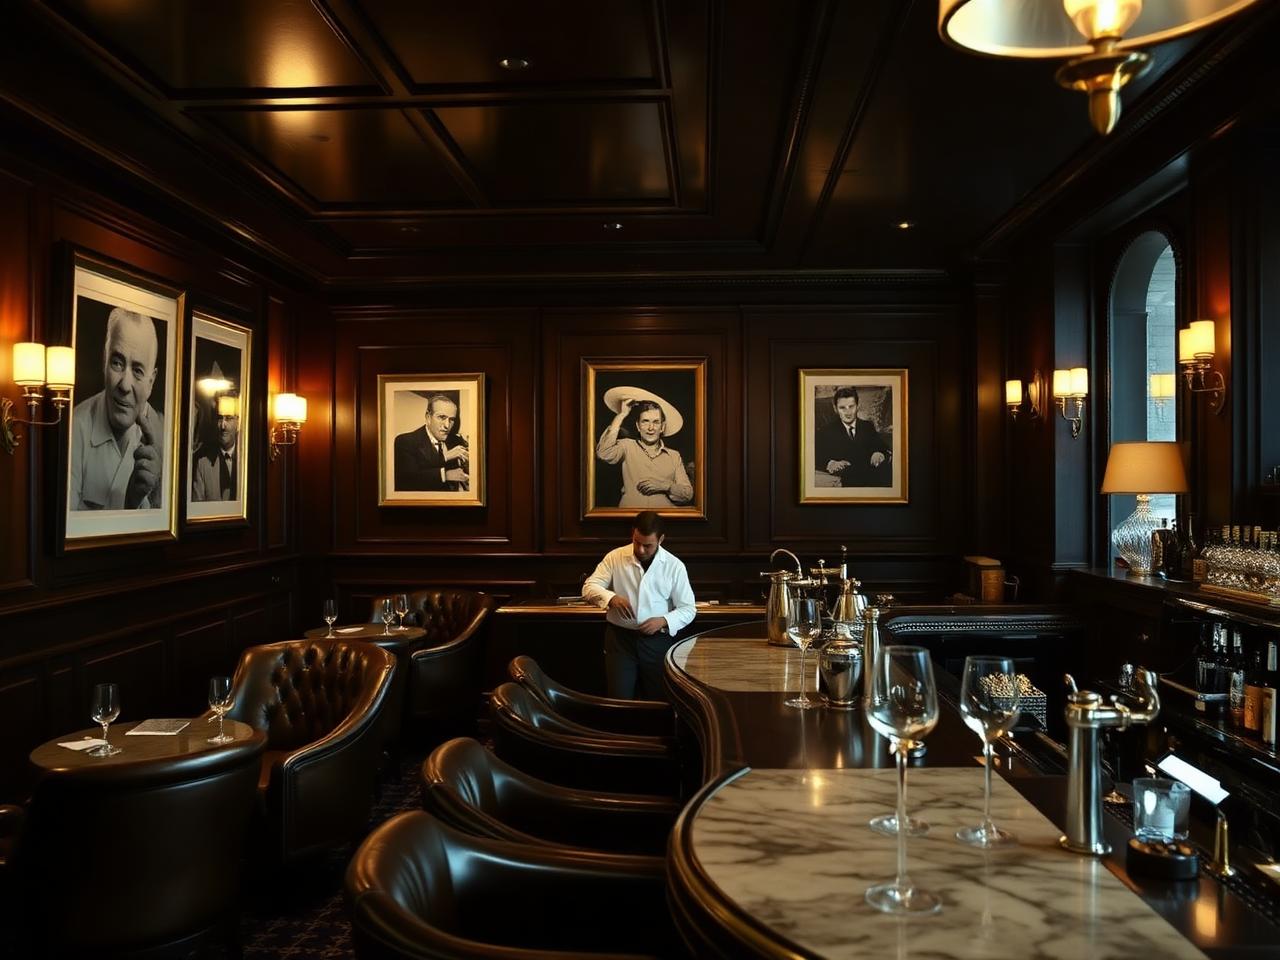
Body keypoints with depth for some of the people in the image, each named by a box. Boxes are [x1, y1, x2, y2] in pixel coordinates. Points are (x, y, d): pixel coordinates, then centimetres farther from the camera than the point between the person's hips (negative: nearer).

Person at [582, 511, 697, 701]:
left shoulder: (674, 566, -2)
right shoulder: (615, 557, -2)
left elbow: (688, 609, 0)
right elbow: (589, 587, -4)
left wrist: (663, 621, -17)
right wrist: (612, 598, -23)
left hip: (658, 641, 0)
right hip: (619, 638, 0)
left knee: (659, 700, 9)